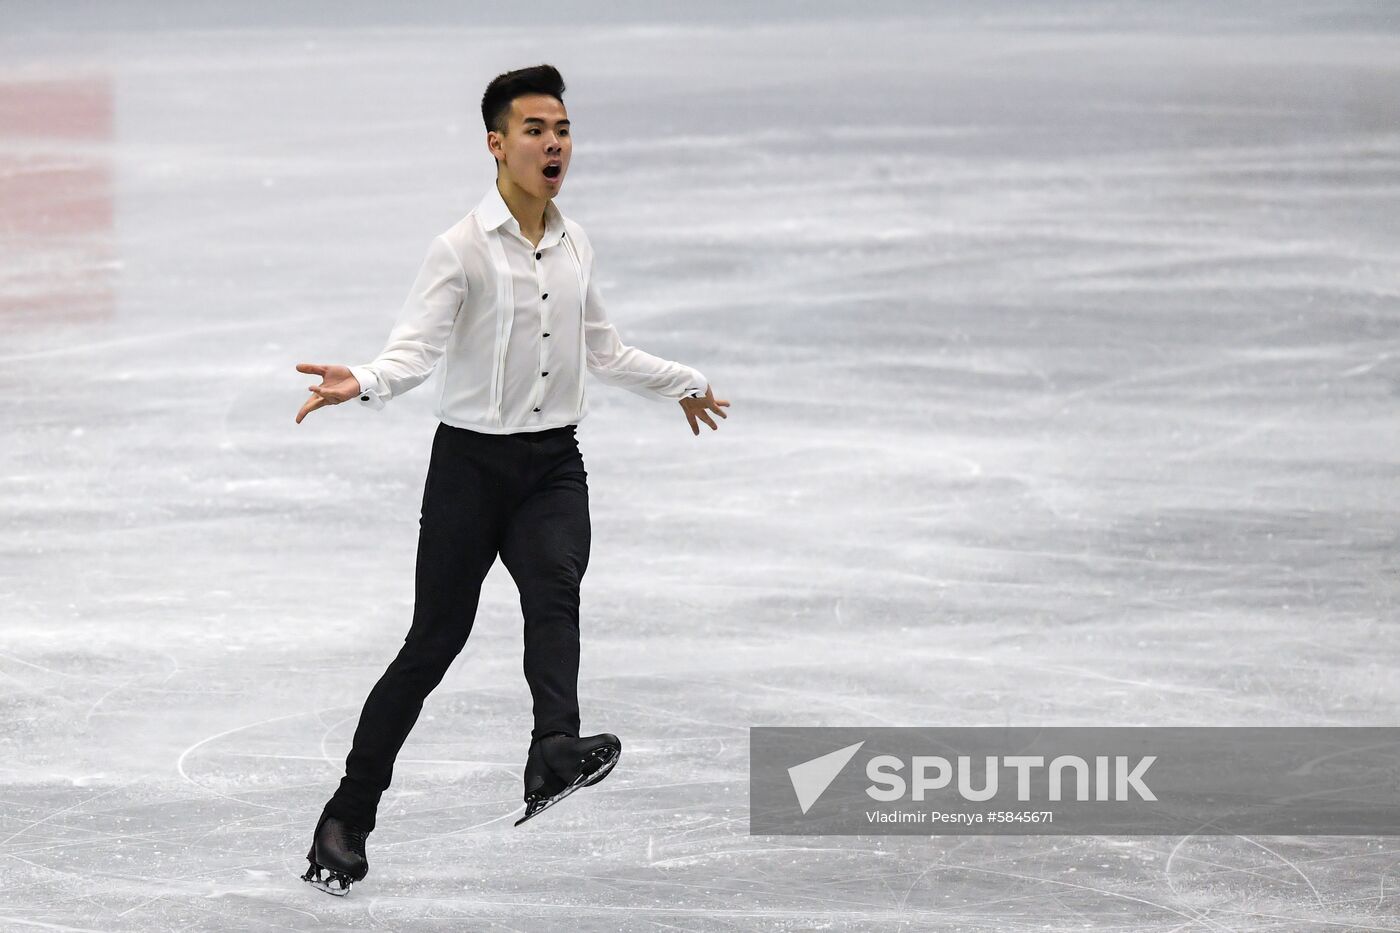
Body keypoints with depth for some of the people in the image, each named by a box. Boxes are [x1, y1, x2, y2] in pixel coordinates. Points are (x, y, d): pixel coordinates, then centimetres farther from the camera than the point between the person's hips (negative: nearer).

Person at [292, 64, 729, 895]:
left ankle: (555, 756, -48)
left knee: (555, 591, -26)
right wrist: (362, 384, -40)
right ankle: (348, 818, 11)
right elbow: (416, 349, -20)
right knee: (435, 641, -1)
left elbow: (603, 350, 25)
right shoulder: (463, 249, -10)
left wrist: (682, 383, 36)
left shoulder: (575, 246, 10)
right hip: (472, 462, -4)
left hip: (555, 463, 4)